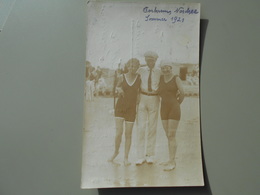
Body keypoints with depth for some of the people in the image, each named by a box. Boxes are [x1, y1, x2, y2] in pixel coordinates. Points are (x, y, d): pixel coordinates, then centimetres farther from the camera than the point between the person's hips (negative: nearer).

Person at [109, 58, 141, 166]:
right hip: (120, 106, 0)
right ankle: (116, 151, 20)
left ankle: (126, 158, 16)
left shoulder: (139, 78, 1)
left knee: (128, 134, 4)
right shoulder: (122, 77, 1)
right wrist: (119, 89, -5)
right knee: (119, 133, -8)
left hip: (131, 108, 1)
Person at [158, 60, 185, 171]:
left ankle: (172, 162, -6)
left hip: (174, 108, -5)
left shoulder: (176, 78, 0)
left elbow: (182, 93, -2)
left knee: (171, 136, -8)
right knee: (168, 136, 9)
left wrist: (177, 102, 9)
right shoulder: (161, 78, 12)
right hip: (164, 108, 5)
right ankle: (171, 160, 18)